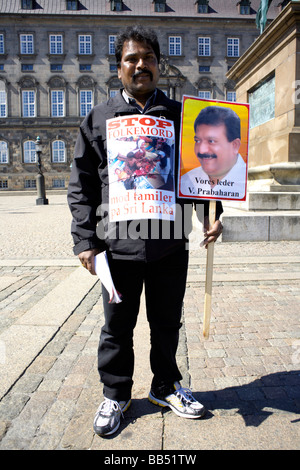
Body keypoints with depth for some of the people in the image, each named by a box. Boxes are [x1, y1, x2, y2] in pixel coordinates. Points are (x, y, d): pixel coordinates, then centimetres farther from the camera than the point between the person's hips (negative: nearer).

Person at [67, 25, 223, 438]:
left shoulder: (180, 116, 10)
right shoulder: (98, 119, 7)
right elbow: (81, 186, 4)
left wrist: (212, 214, -4)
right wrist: (85, 240, -5)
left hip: (171, 244, 2)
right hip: (119, 244, -1)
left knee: (167, 322, 16)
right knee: (117, 327, 12)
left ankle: (165, 386, 38)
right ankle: (115, 394, 34)